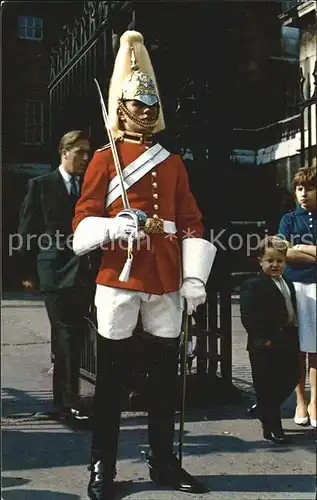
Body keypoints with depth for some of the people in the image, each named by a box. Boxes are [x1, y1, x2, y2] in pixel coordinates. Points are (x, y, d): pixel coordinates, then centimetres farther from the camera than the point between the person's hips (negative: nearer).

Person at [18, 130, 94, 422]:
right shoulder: (41, 185, 3)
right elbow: (28, 231, 2)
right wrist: (28, 272, -2)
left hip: (84, 273, 4)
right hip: (55, 272, -4)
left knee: (72, 334, 11)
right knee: (67, 334, -8)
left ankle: (63, 398, 24)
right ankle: (69, 401, -4)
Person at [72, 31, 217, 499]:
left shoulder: (173, 163, 14)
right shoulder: (104, 159, 3)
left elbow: (191, 223, 10)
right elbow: (83, 222, -2)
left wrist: (194, 277, 1)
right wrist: (114, 226, -23)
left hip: (166, 283, 4)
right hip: (119, 280, -4)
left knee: (165, 374, 10)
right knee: (112, 377, 2)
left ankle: (164, 461, 24)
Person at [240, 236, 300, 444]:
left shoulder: (288, 285, 15)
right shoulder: (252, 286, -11)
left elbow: (293, 313, 18)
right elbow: (247, 317, -17)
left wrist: (295, 339, 9)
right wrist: (262, 339, -20)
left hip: (287, 344, 8)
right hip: (265, 347, -7)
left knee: (291, 379, 11)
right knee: (267, 386, 2)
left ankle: (263, 410, 32)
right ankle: (272, 427, 15)